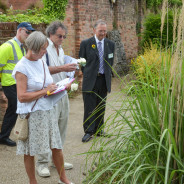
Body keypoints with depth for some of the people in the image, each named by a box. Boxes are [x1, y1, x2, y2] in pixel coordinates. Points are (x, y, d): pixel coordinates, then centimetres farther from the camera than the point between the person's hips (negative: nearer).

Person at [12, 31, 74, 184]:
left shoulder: (42, 62, 8)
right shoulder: (21, 68, -13)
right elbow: (22, 97, -19)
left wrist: (55, 87, 2)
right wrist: (45, 91, -17)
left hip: (48, 111, 6)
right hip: (31, 115, -6)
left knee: (57, 147, 11)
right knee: (30, 152, 6)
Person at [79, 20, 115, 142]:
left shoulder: (110, 44, 8)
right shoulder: (86, 43, -3)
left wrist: (108, 74, 12)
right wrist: (87, 74, 4)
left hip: (104, 80, 3)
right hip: (90, 80, -3)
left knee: (101, 107, 11)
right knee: (89, 107, -2)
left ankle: (98, 129, 23)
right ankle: (88, 132, 5)